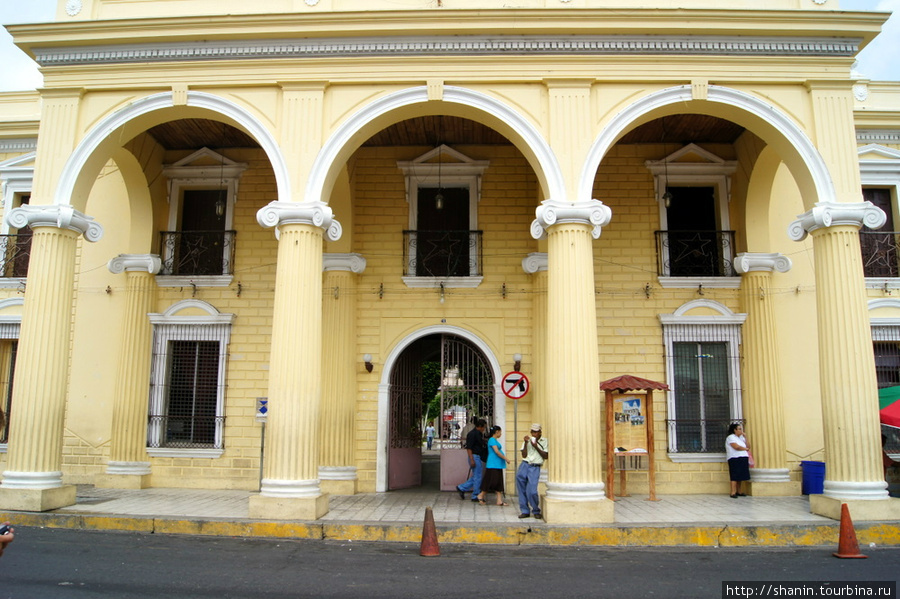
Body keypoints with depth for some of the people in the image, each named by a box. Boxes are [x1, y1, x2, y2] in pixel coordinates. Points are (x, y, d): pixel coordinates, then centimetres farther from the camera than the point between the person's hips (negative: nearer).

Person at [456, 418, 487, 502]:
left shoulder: (479, 434, 15)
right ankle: (476, 496, 6)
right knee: (477, 477, -3)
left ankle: (461, 488, 20)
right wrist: (472, 460, -23)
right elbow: (468, 448, -20)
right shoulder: (472, 434, -15)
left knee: (476, 476, 13)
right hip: (475, 457, -10)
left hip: (478, 457, 10)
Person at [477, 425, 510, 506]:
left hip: (498, 464, 10)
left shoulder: (495, 440, 17)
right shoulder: (492, 440, -12)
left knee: (499, 482, 6)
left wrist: (505, 459, 15)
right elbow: (496, 452, -18)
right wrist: (506, 459, -13)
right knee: (491, 481, -6)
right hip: (493, 464, -10)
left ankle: (499, 500, 5)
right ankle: (481, 495, 9)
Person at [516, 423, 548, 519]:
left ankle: (536, 511, 11)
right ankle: (525, 511, 7)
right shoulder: (527, 440, 13)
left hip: (535, 467, -3)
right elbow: (524, 455, 4)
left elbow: (546, 456, -1)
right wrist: (526, 443, -7)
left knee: (531, 491, -13)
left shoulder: (544, 442, 7)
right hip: (525, 465, 3)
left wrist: (536, 447, -8)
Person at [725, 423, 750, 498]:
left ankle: (738, 492, 13)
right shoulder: (731, 437, -4)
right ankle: (733, 493, -11)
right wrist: (745, 449, 0)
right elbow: (736, 447, -17)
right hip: (735, 459, -8)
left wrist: (745, 437, 6)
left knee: (740, 476, 7)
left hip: (743, 459, 8)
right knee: (735, 476, -10)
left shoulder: (741, 438, 22)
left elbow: (748, 446, 14)